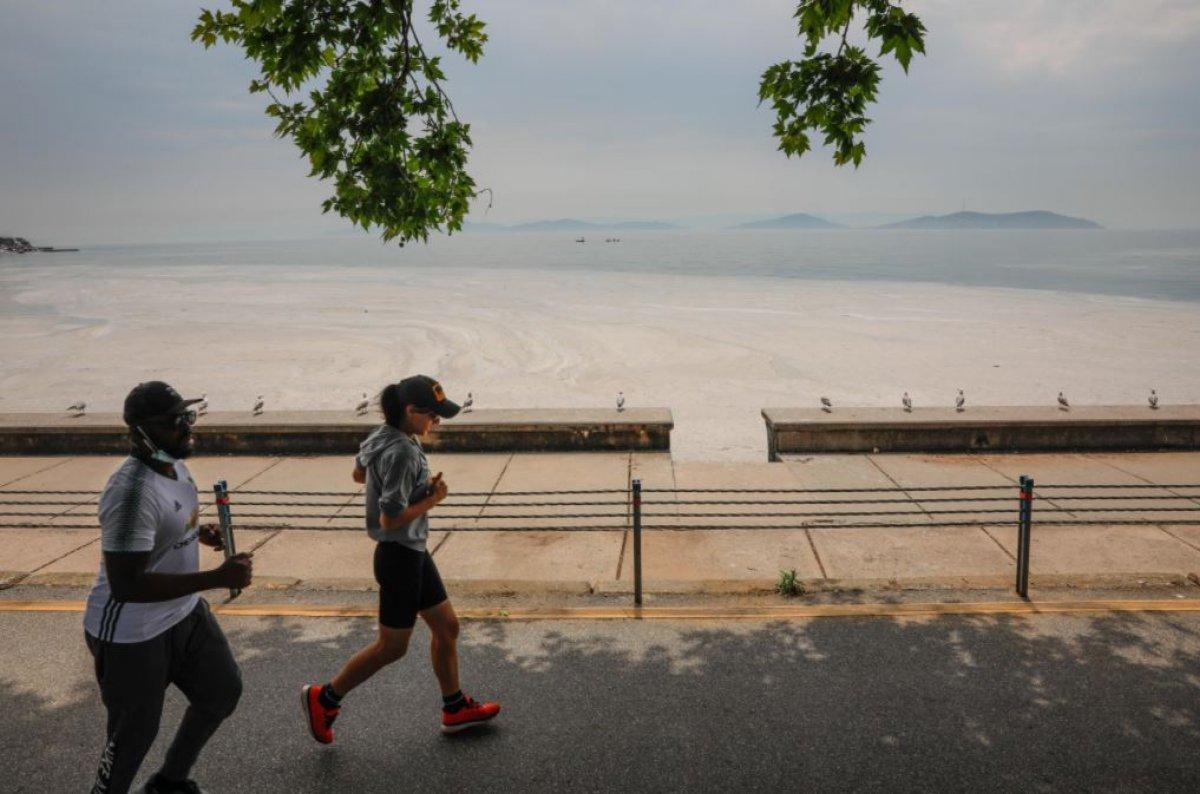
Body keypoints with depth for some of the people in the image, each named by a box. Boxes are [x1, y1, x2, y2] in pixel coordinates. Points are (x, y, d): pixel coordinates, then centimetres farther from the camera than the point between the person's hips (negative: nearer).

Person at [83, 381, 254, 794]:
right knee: (135, 733, 9)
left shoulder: (174, 464, -1)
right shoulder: (132, 491, -31)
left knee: (223, 692, 21)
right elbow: (125, 585, -35)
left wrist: (198, 530, 2)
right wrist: (218, 578, -35)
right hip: (131, 635, -9)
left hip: (183, 612, 9)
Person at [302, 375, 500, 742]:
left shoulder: (384, 435, 2)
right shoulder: (401, 452, -26)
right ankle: (323, 698, 23)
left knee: (446, 625, 16)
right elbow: (391, 518, -27)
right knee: (392, 645, 7)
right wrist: (433, 499, -14)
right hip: (400, 556, -10)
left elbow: (359, 474, 19)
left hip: (412, 552, 10)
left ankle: (455, 708, 30)